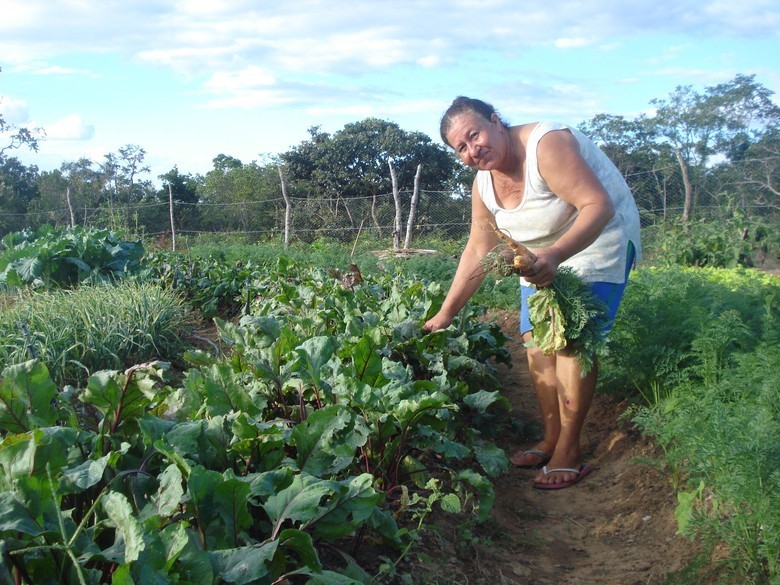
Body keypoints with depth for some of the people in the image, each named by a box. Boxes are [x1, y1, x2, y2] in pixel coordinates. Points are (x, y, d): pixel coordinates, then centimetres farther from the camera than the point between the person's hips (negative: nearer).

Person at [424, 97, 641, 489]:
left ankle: (568, 453, -8)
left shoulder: (547, 145, -27)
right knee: (536, 339, 2)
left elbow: (599, 205, -32)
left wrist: (555, 256, -46)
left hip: (599, 241, -8)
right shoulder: (484, 184, -3)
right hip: (543, 254, 8)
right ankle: (551, 439, 15)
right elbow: (477, 252, 4)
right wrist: (445, 314, 3)